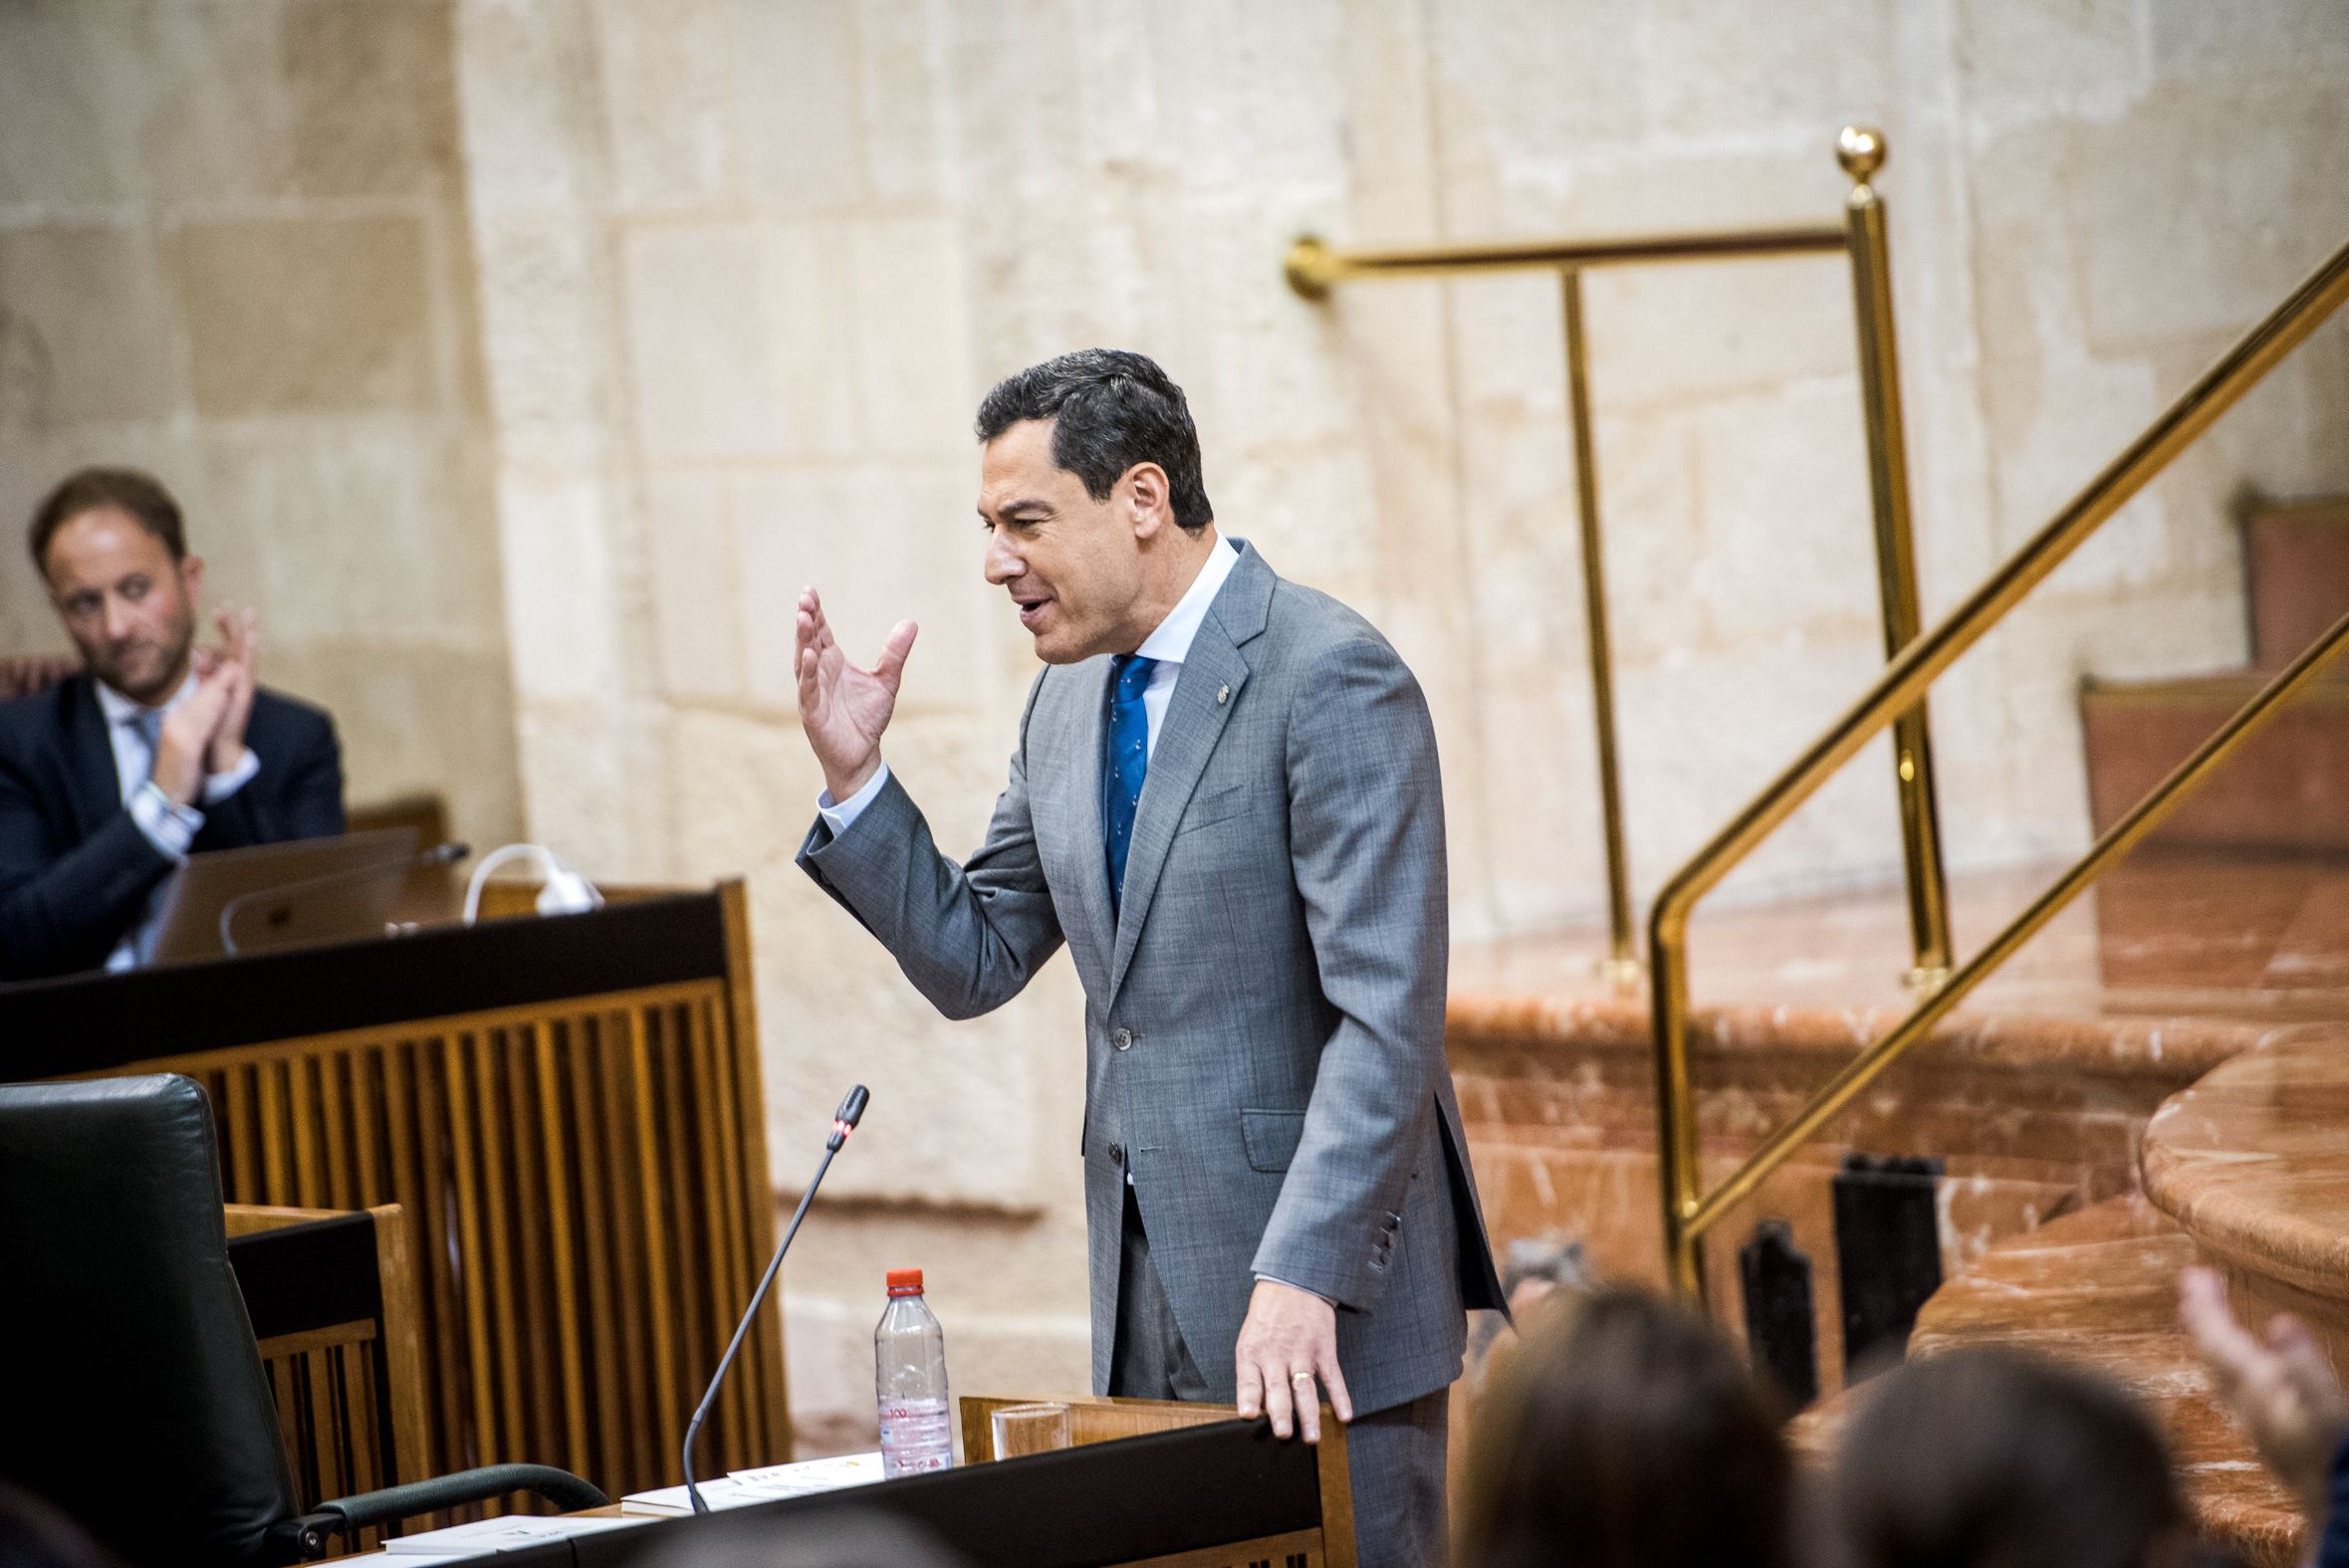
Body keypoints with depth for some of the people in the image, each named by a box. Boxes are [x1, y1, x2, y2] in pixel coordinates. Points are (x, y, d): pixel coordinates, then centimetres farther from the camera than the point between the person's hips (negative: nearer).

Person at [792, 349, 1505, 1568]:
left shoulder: (1330, 678, -13)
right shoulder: (1069, 699, 12)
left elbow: (1389, 1017, -19)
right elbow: (974, 962, 17)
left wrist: (1304, 1277, -25)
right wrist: (855, 779, 3)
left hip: (1322, 1302, -7)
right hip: (1152, 1291, 7)